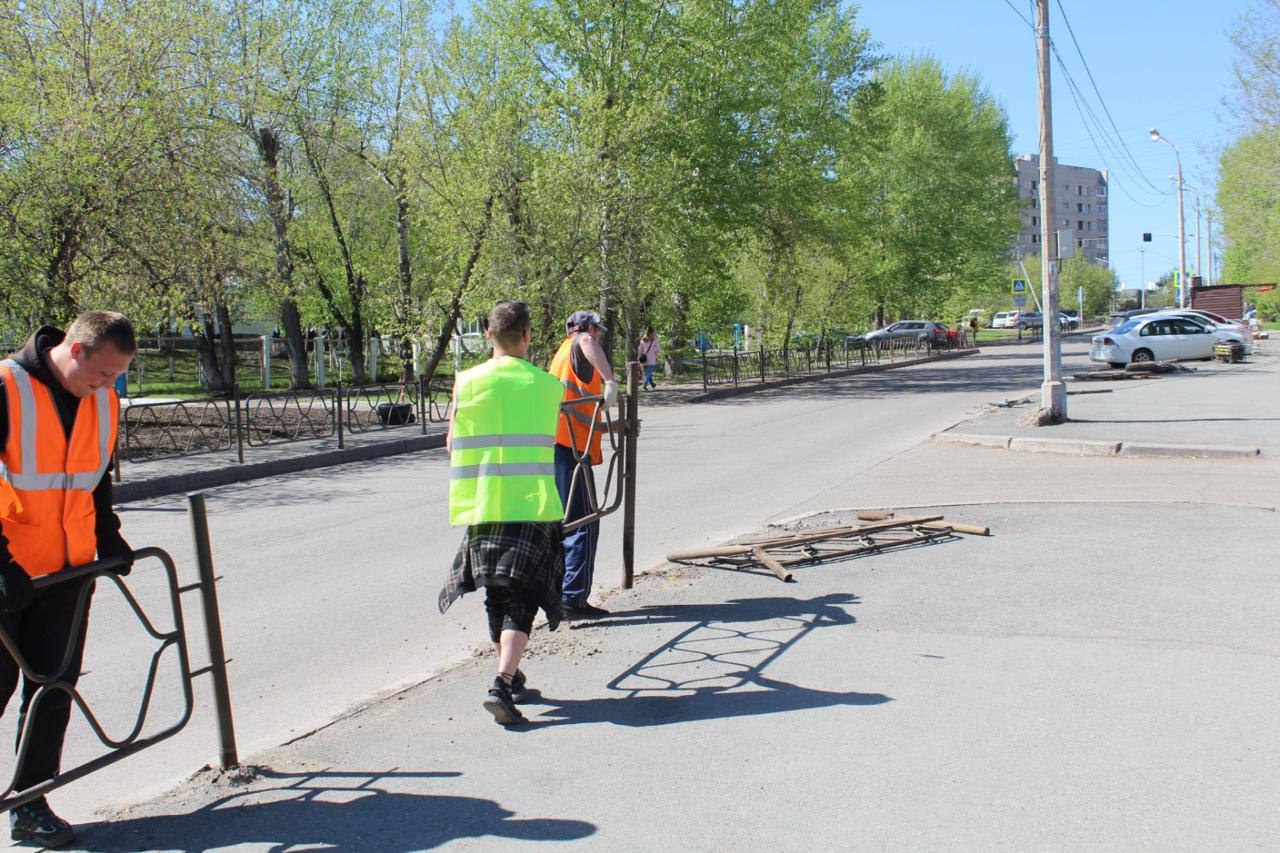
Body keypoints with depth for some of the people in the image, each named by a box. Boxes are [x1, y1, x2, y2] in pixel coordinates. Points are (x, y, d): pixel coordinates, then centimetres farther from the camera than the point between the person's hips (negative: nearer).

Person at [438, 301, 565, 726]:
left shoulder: (468, 382, 0)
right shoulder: (547, 385, 0)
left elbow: (451, 443, 8)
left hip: (481, 505, 2)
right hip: (532, 504, -2)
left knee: (497, 595, 17)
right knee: (520, 599, 0)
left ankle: (510, 675, 31)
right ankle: (502, 683, -16)